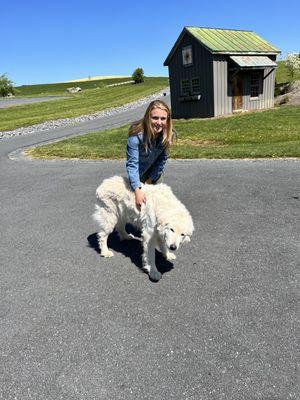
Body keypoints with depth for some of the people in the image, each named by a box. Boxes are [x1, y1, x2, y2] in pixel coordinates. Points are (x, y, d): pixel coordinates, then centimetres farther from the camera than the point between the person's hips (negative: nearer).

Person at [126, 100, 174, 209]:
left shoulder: (168, 134, -25)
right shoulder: (136, 135, -38)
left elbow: (162, 159, -13)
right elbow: (132, 164, -39)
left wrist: (151, 180, -11)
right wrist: (137, 190, -48)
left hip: (154, 171, 3)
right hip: (138, 172, -3)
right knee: (138, 204, 0)